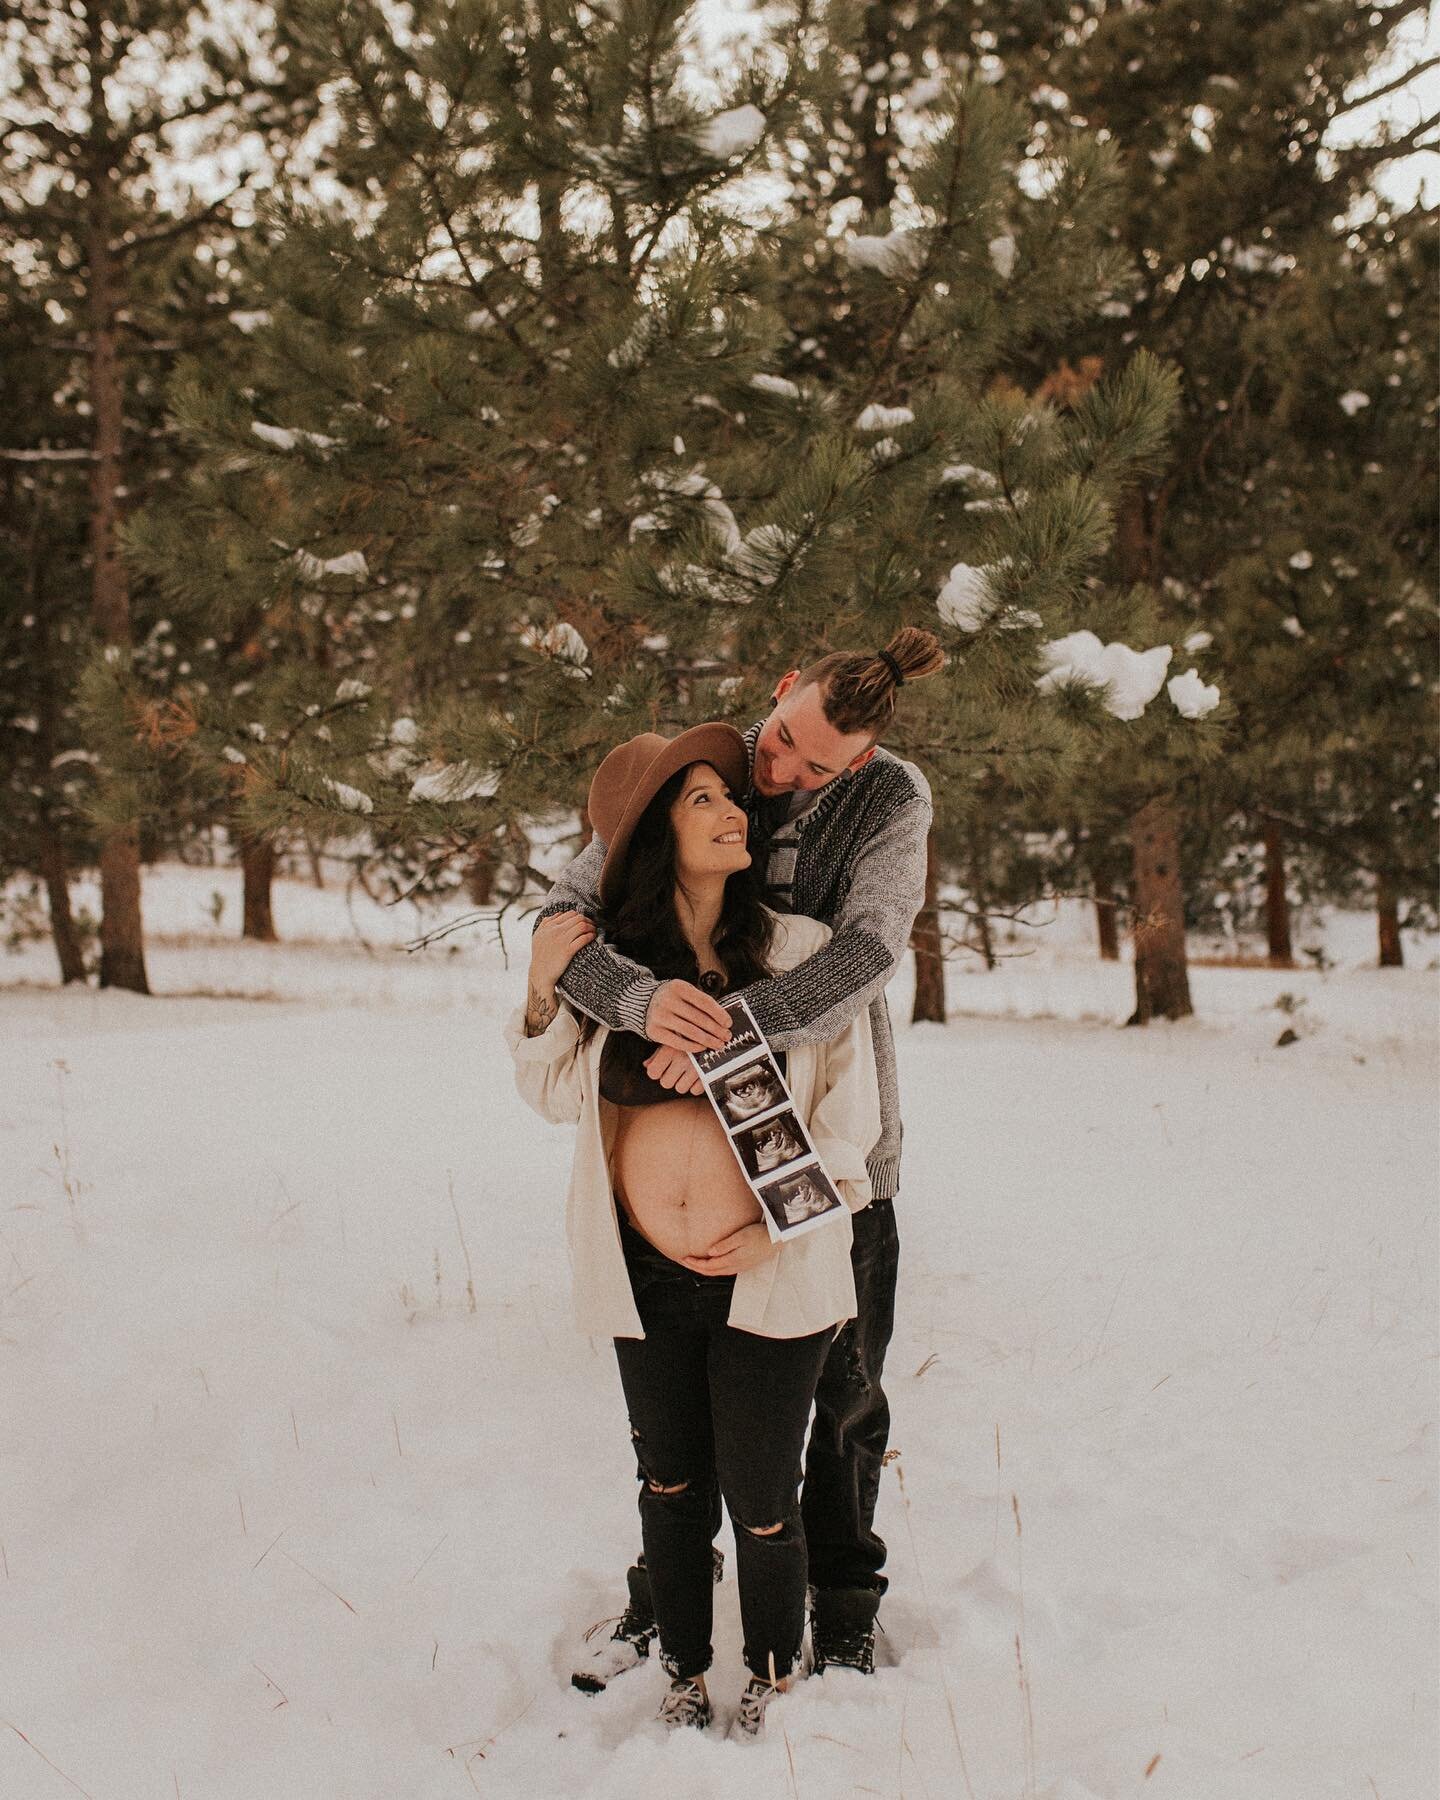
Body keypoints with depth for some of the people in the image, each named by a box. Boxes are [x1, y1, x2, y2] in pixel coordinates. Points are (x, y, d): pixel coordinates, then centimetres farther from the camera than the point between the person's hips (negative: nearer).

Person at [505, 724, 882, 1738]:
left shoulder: (802, 951, -5)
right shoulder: (610, 958, -1)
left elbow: (850, 1110, -1)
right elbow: (555, 1095, 10)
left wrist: (784, 1230, -11)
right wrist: (543, 991, -6)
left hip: (769, 1277, -2)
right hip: (646, 1275, 2)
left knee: (762, 1501, 6)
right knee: (671, 1482, 17)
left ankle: (773, 1678, 31)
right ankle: (685, 1674, 38)